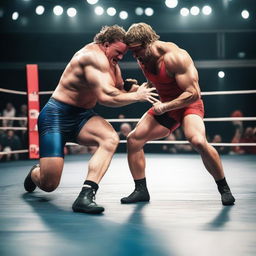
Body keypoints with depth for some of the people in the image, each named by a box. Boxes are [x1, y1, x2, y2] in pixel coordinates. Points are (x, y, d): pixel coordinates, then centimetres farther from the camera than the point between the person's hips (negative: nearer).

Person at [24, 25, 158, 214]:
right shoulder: (94, 55, -19)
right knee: (49, 184, -10)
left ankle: (86, 196, -30)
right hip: (56, 116, -8)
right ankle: (36, 172, 29)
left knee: (111, 138, -26)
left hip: (83, 117, 8)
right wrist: (137, 96, -17)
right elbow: (106, 97, -29)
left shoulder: (112, 64, 11)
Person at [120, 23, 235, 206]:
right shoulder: (143, 59, -3)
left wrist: (164, 107, -30)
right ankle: (141, 190, 7)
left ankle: (224, 188, -12)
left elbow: (193, 94, -28)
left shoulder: (175, 57, -27)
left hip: (189, 105, -7)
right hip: (165, 106, 8)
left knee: (198, 141, -33)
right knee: (134, 139, -5)